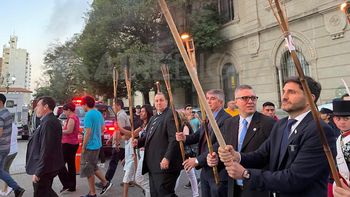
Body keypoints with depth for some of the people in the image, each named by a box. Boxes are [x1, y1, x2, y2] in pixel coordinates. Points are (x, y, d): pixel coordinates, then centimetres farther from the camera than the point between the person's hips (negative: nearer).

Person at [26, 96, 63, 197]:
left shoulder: (48, 123, -24)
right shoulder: (52, 120, 8)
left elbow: (46, 150, -27)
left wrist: (38, 172, -21)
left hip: (45, 169, -9)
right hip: (50, 166, 10)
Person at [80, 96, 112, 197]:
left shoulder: (88, 115, -18)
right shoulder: (99, 113, 8)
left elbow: (88, 132, -21)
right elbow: (102, 128, 15)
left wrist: (83, 147, -14)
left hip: (90, 146, -9)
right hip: (97, 144, 9)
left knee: (88, 170, 5)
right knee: (93, 167, 23)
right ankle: (106, 183, 24)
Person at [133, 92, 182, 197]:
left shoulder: (171, 115, -10)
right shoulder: (153, 118, 20)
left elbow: (174, 139, -19)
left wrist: (167, 158, -24)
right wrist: (139, 141, 6)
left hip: (164, 164, -9)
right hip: (153, 165, 9)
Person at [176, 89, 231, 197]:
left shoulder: (226, 119, -17)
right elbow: (198, 136, 9)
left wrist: (198, 160, -22)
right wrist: (185, 138, -12)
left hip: (218, 171, -7)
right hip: (205, 170, 8)